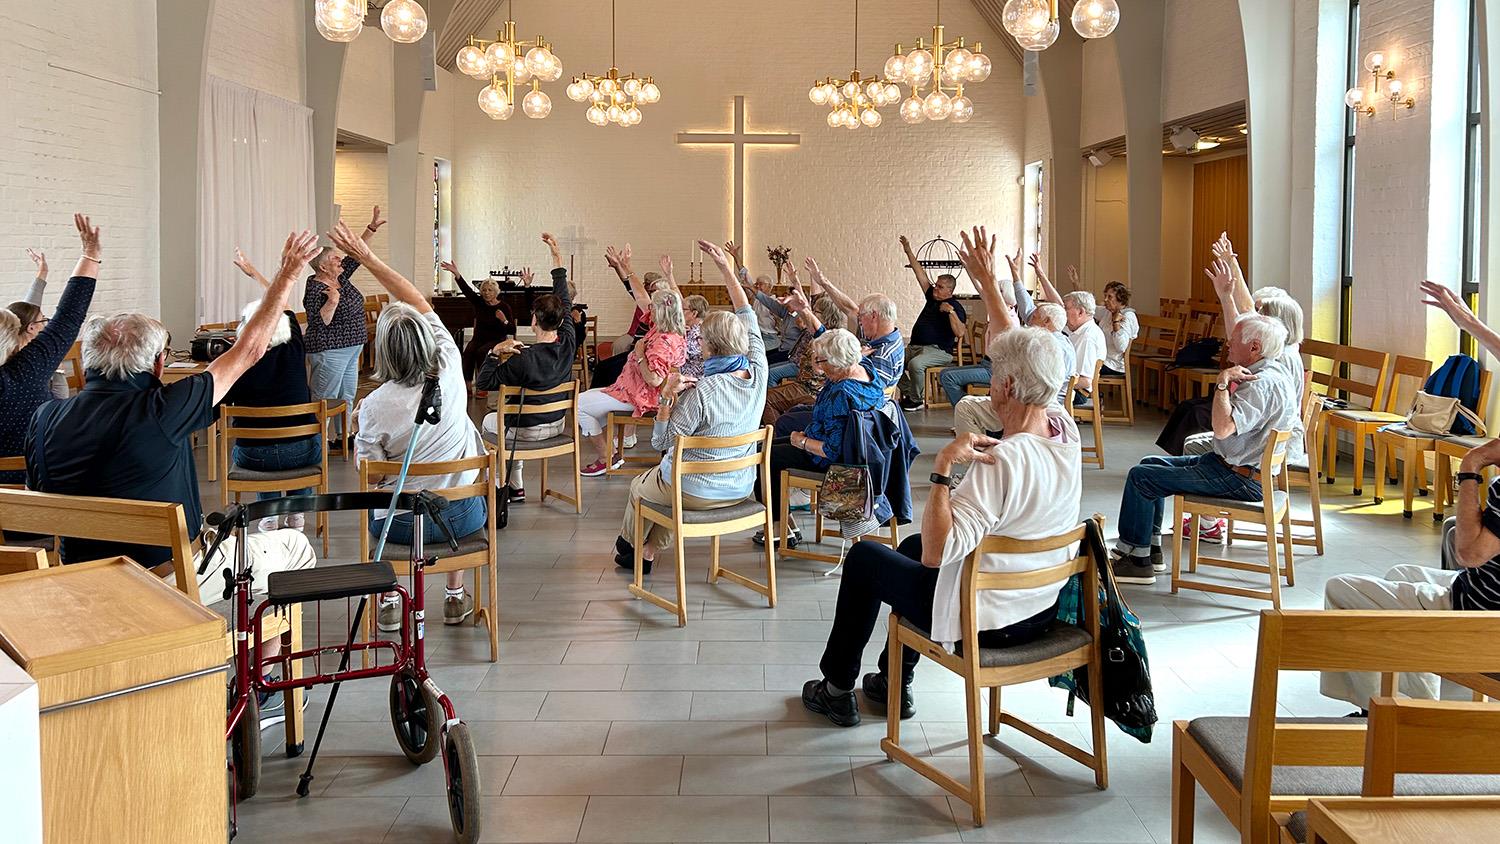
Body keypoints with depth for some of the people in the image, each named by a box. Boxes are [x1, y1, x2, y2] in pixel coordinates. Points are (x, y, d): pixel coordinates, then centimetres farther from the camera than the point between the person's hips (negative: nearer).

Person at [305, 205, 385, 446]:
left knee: (347, 396, 15)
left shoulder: (340, 277, 7)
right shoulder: (316, 290, -16)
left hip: (350, 350, 9)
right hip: (329, 352, -9)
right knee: (325, 399, -5)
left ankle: (344, 436, 24)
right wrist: (332, 303, -35)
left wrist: (372, 228, 6)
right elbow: (319, 324, -22)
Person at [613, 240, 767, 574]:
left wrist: (667, 395, -21)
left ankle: (627, 545, 55)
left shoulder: (701, 392, -30)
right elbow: (748, 318, 2)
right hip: (741, 488, 6)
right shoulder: (757, 374, -13)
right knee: (666, 481, 38)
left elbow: (661, 441, -20)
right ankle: (647, 552, 43)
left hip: (696, 492, -6)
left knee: (639, 486, 29)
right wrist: (727, 269, 6)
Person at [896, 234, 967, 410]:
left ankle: (917, 400, -16)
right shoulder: (932, 298, 18)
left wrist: (951, 312, -25)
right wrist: (909, 252, 18)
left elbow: (960, 333, -18)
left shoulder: (955, 307, -4)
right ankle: (907, 393, -2)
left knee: (915, 364, -36)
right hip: (914, 347, 8)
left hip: (938, 351, -8)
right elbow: (921, 275, 19)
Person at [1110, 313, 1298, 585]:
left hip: (1240, 479, -11)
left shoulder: (1262, 384, -24)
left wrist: (1223, 381, -29)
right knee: (1151, 463, 20)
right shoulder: (1271, 373, 9)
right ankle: (1151, 549, 20)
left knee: (1141, 476, -9)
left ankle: (1138, 559, 1)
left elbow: (1222, 427, -38)